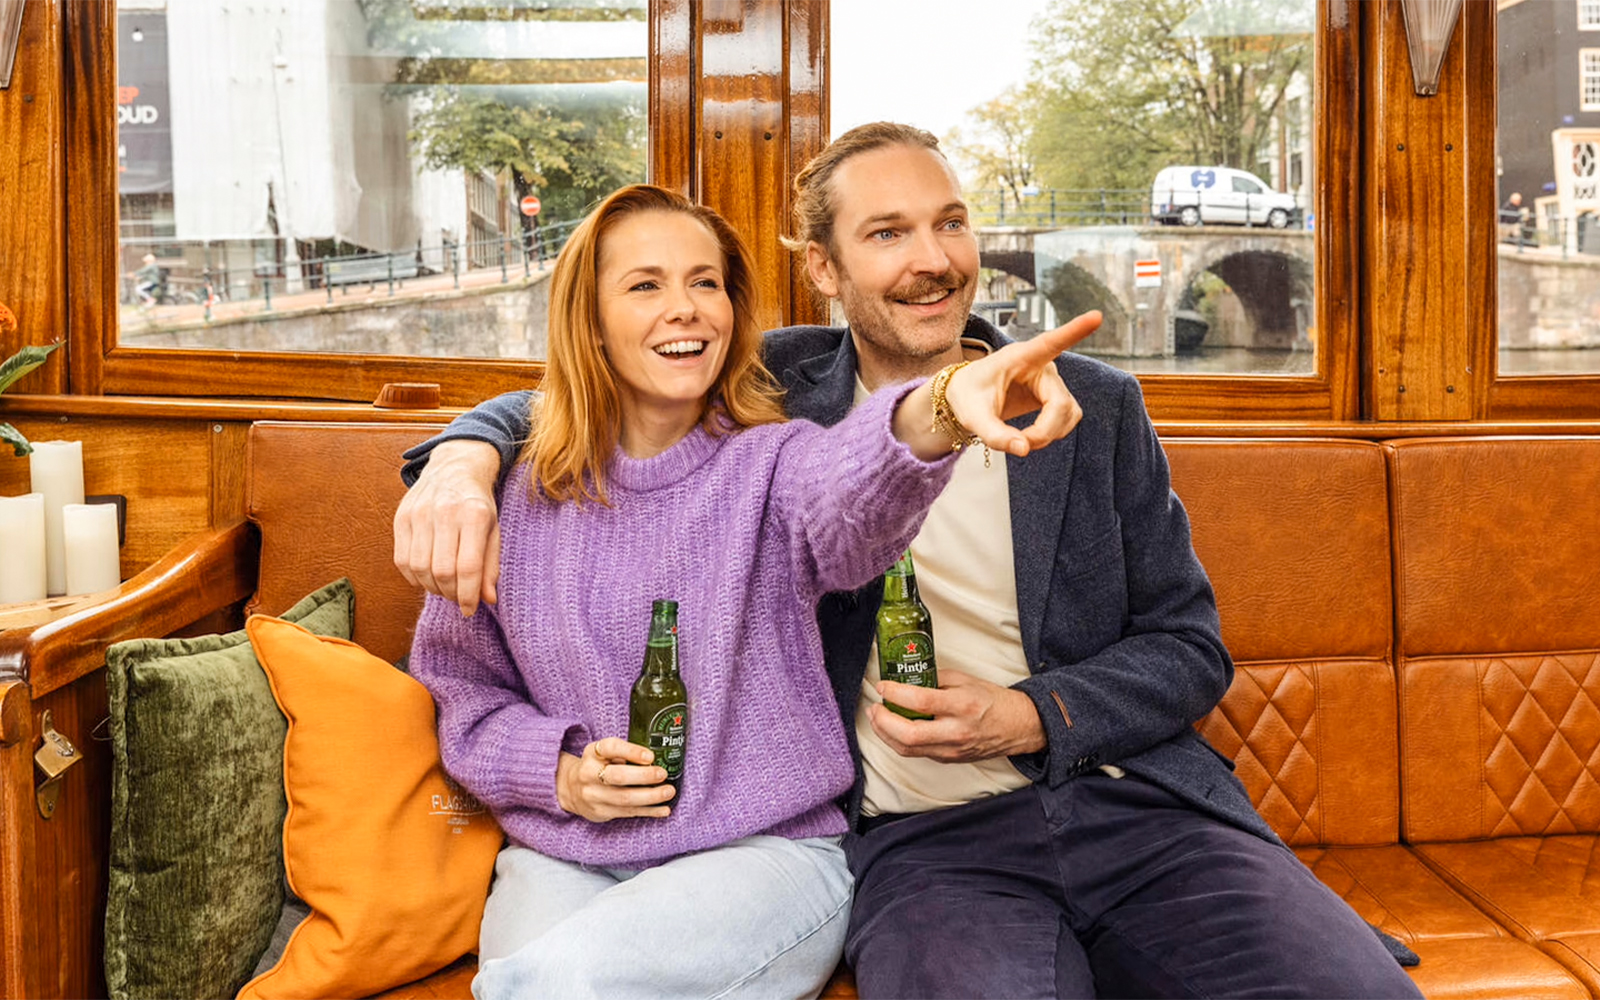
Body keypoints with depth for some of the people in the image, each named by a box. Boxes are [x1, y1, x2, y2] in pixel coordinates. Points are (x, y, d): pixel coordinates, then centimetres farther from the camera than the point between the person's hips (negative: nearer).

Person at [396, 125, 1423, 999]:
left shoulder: (1095, 407, 9)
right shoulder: (780, 393, 8)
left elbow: (1190, 647, 11)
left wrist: (1034, 719, -8)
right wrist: (467, 453, -8)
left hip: (1134, 800, 3)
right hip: (921, 838, -2)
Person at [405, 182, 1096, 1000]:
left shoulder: (769, 463, -2)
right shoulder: (519, 498, 5)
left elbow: (846, 499, -29)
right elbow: (460, 692, 14)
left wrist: (937, 413, -52)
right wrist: (557, 772, -6)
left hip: (767, 848, -2)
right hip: (563, 855, 2)